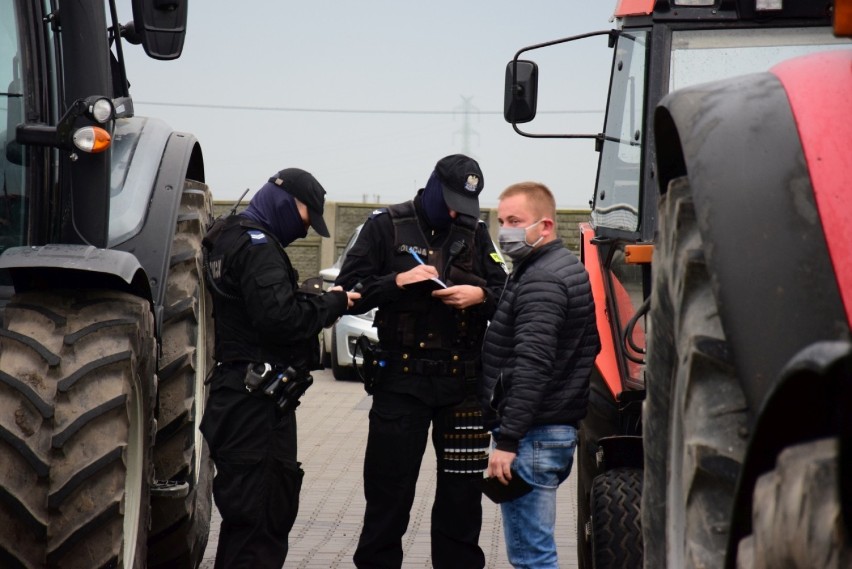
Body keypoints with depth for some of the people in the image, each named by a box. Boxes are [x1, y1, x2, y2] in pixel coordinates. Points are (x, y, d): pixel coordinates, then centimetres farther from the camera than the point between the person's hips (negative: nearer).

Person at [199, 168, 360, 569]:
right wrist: (330, 304, -11)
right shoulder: (255, 246, -14)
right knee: (260, 512, -9)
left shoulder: (230, 239, 19)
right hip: (257, 401, -11)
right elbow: (279, 317, -24)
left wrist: (321, 305, 6)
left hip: (238, 395, 11)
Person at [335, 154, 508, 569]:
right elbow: (349, 290, -2)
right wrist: (397, 281, -17)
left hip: (462, 382, 3)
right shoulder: (387, 225, 2)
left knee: (462, 492, 7)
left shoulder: (474, 232, 10)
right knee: (388, 489, 1)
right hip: (401, 379, -2)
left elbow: (504, 294, 9)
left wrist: (480, 295, -12)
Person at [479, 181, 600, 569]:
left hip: (532, 433, -11)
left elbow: (532, 366, -24)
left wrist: (507, 440, -26)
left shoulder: (541, 281, -15)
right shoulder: (566, 268, 18)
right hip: (559, 426, 11)